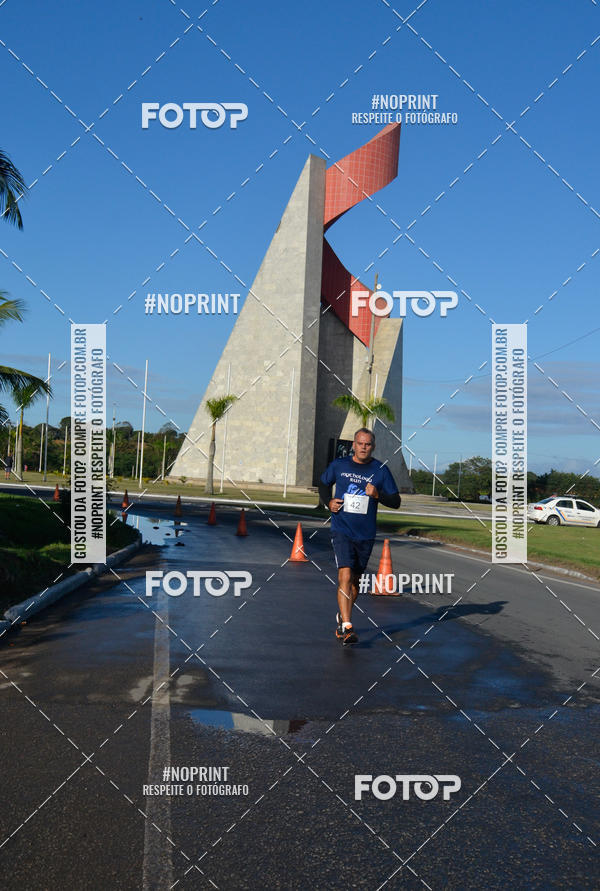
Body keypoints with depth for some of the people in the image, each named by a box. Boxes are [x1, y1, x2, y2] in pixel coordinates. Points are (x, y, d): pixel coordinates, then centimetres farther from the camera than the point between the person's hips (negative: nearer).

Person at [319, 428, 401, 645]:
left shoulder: (381, 470, 0)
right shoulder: (339, 465, 2)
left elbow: (396, 501, 2)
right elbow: (323, 484, 19)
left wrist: (377, 495, -16)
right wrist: (328, 502, 0)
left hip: (366, 535, 2)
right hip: (342, 530, -2)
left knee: (355, 580, 13)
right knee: (345, 576, -17)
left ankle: (342, 617, 36)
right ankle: (347, 627, -19)